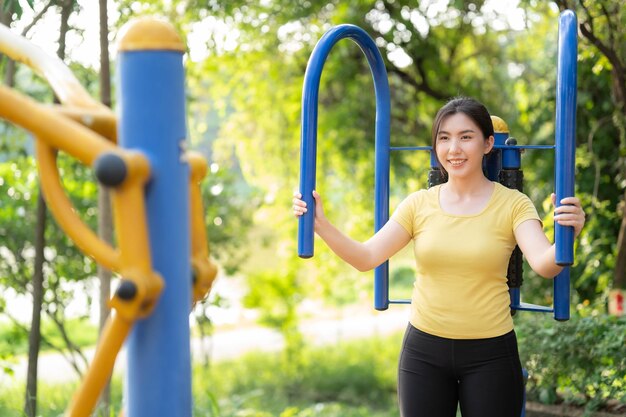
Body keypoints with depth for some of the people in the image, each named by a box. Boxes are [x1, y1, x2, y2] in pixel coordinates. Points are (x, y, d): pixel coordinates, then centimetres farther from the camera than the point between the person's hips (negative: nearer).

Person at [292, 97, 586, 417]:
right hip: (424, 351, 2)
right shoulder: (419, 204, 2)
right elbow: (366, 257, -6)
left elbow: (544, 265, -21)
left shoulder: (512, 204, -6)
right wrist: (321, 225, -21)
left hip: (490, 355, -2)